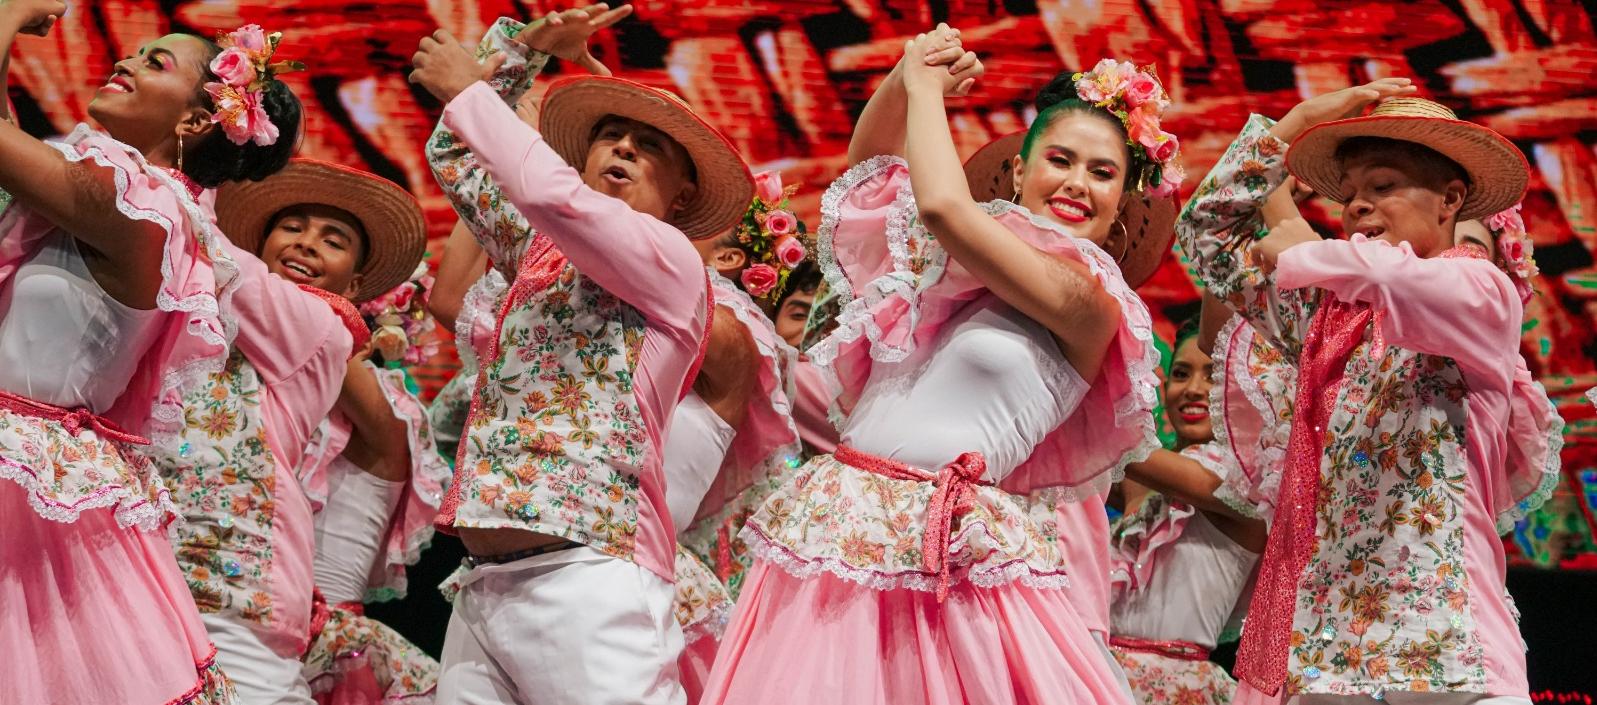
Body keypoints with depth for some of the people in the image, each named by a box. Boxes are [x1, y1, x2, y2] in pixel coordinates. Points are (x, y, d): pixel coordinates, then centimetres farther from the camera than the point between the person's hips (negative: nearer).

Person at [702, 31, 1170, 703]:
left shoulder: (1094, 306, -6)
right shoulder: (953, 258, 14)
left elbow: (944, 204, -14)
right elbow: (868, 157, 25)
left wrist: (927, 86, 2)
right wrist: (907, 77, 6)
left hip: (958, 560, -5)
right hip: (832, 522, 5)